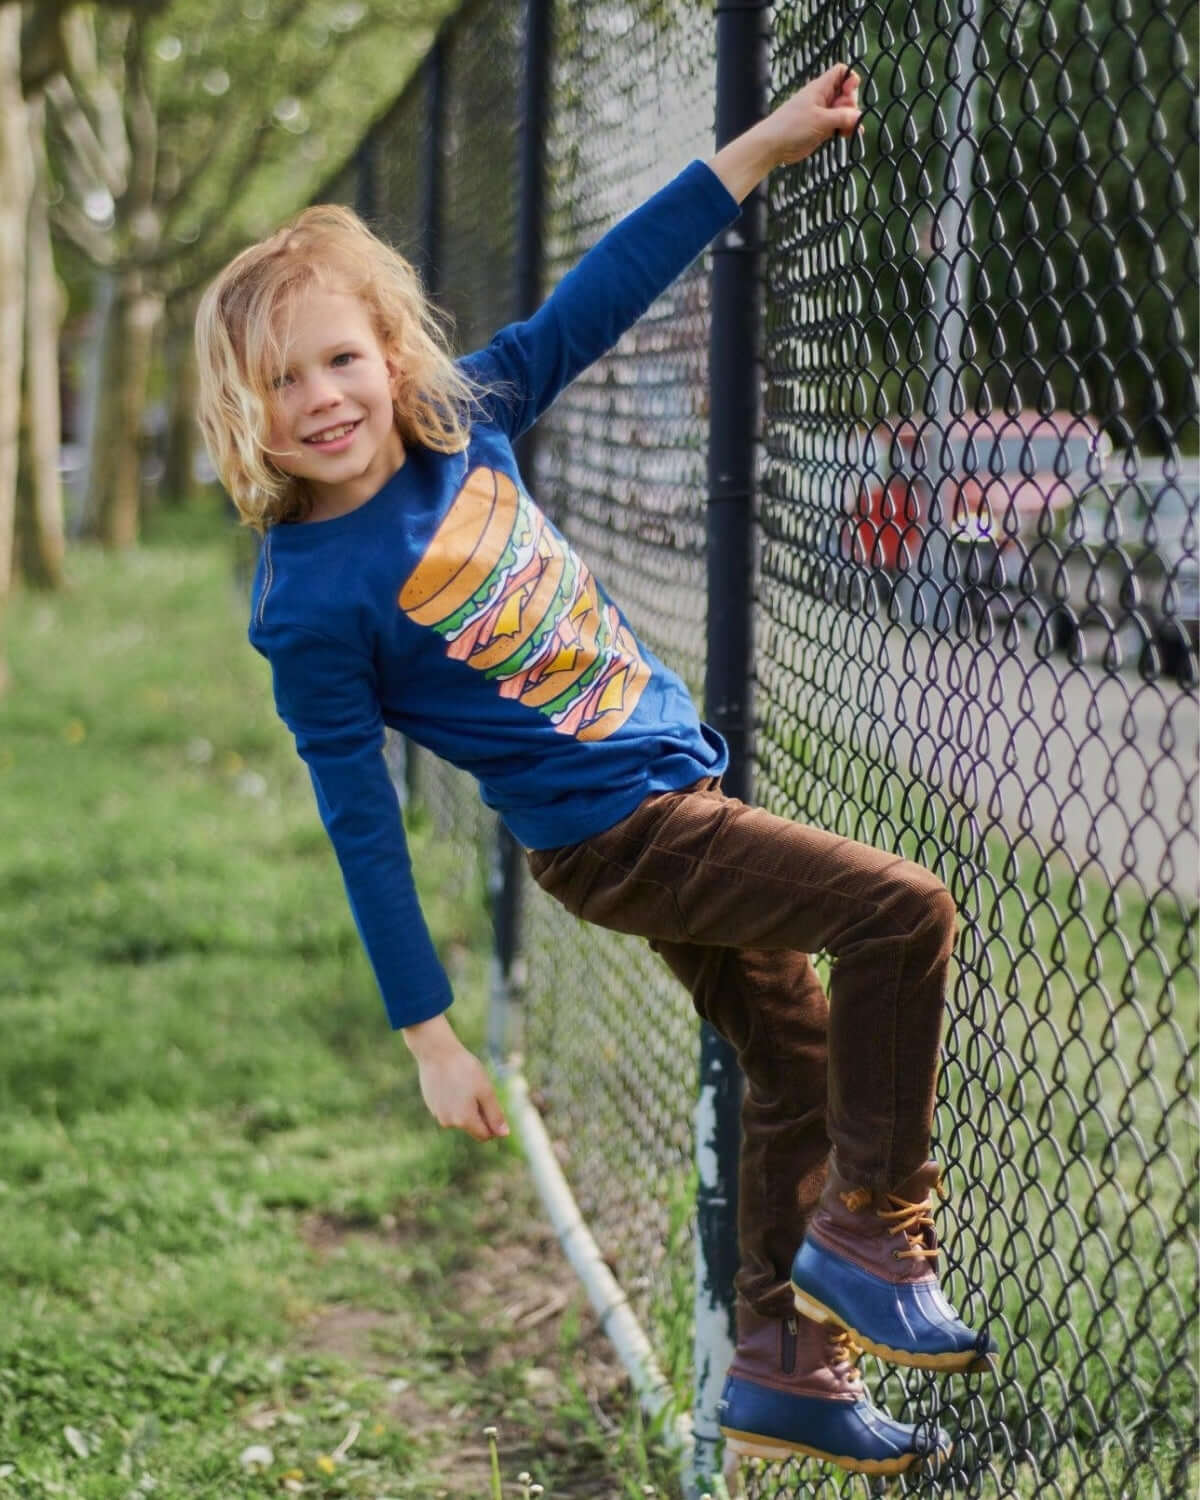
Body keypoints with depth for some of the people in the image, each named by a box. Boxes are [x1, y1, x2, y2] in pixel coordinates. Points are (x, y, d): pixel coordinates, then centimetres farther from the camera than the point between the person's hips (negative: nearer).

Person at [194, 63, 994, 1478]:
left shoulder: (463, 416, -3)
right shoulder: (311, 604, -18)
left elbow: (597, 298, 5)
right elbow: (362, 829, -14)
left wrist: (755, 149, 1)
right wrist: (430, 1041, -11)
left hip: (685, 789, 7)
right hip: (610, 837, -7)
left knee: (800, 1071, 16)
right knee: (903, 911, -18)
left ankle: (783, 1372, 31)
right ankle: (871, 1232, -2)